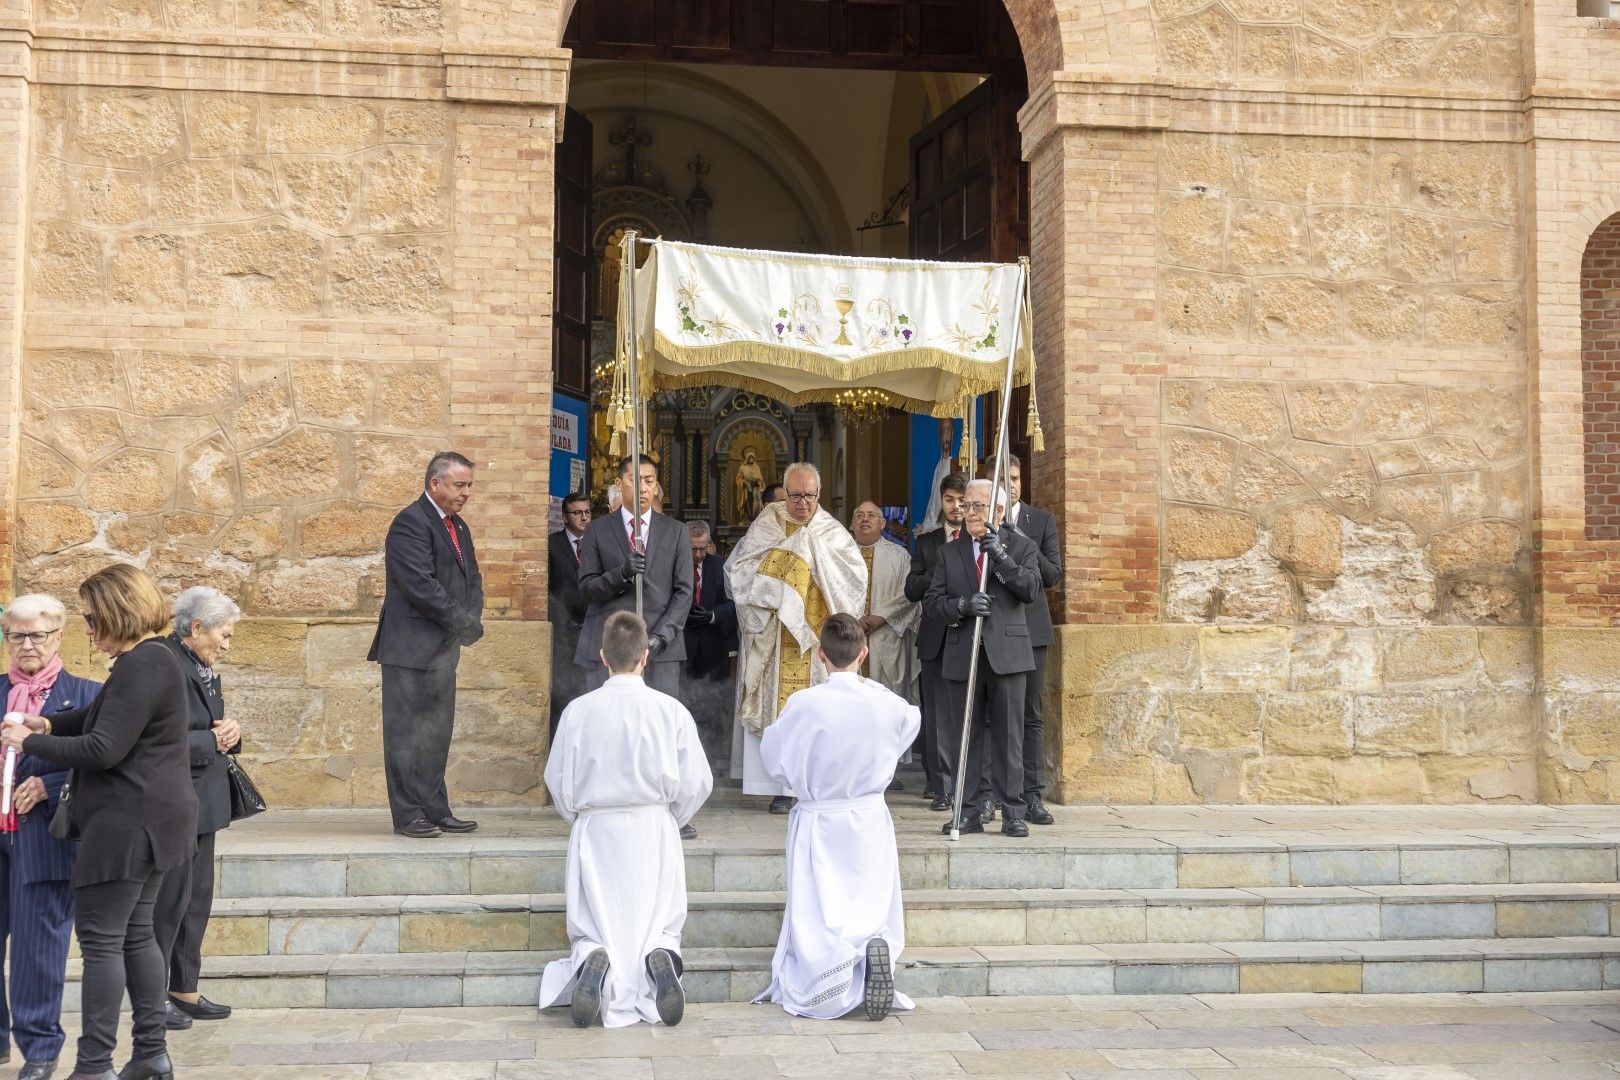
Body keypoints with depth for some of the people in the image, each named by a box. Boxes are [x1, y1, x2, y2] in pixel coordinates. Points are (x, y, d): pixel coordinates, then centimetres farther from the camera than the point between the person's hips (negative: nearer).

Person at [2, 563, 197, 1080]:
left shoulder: (140, 666, -19)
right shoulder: (151, 659, 14)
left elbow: (103, 749, -22)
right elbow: (99, 714, 27)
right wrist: (47, 724, 10)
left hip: (129, 822, -10)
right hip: (150, 819, 10)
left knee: (101, 938, -4)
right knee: (135, 934, 15)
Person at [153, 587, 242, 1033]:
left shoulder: (202, 669, 14)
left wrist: (230, 732, 1)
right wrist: (213, 741, -14)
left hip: (202, 804, 10)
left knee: (198, 896, 14)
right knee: (171, 897, -3)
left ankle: (185, 991, 23)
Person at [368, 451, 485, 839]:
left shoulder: (457, 526, 16)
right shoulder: (411, 523, -13)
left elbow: (472, 578, 19)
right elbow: (422, 586, -21)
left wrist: (472, 620, 0)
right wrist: (465, 625, -14)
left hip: (443, 647, 9)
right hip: (411, 647, -9)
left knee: (437, 732, 12)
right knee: (406, 732, -2)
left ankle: (435, 810, 19)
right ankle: (407, 814, 3)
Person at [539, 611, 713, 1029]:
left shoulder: (578, 711, -5)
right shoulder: (671, 710, -5)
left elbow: (559, 783, 1)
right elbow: (696, 783, -2)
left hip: (594, 834, 0)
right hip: (655, 830, 0)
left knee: (590, 931, 10)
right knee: (660, 928, 12)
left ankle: (593, 961, -25)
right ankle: (659, 957, -23)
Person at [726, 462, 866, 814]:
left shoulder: (831, 531, 9)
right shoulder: (767, 525, 7)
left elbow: (857, 571, -5)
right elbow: (742, 568, -6)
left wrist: (816, 549, -12)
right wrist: (789, 550, -12)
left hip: (817, 637, 1)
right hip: (775, 638, 0)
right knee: (778, 706, -3)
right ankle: (781, 787, 0)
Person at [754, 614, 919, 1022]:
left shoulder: (804, 705, -17)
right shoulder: (887, 703, -8)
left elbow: (774, 759, -4)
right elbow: (912, 720, 16)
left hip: (819, 825, -2)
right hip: (871, 821, 3)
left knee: (815, 922, -1)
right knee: (875, 914, 13)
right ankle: (876, 950, -23)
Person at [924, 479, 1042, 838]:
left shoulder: (1020, 547, 8)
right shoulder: (949, 552, 13)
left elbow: (1032, 590, -7)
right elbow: (933, 600, 5)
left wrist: (1003, 559, -17)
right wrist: (963, 606, -14)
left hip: (1007, 655, -2)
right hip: (963, 656, 2)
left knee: (1009, 736, -1)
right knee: (963, 738, 4)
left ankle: (1012, 813, 5)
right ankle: (968, 812, 11)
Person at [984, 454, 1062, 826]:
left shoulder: (1042, 521, 8)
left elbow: (1053, 575, 3)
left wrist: (1025, 546, -12)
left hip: (1030, 628, 1)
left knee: (1032, 715, 0)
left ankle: (1032, 796, 1)